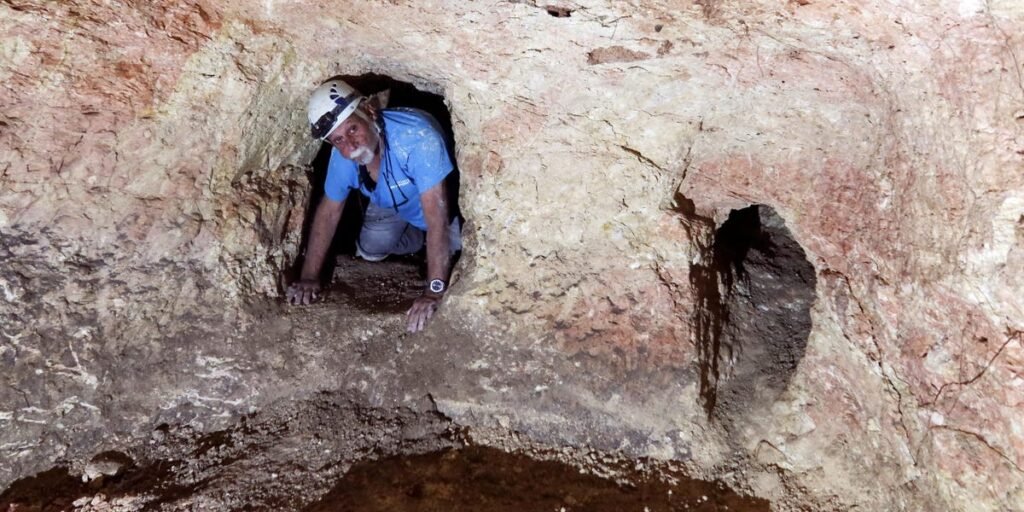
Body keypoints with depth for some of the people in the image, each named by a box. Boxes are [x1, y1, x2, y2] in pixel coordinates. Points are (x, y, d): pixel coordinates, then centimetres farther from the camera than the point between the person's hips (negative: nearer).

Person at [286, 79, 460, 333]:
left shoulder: (416, 137, -47)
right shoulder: (342, 155, -28)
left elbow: (436, 217, -47)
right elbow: (329, 211, -11)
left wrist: (434, 292, -49)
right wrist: (309, 277, -13)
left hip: (446, 201, -4)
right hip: (393, 204, 4)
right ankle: (419, 237, 25)